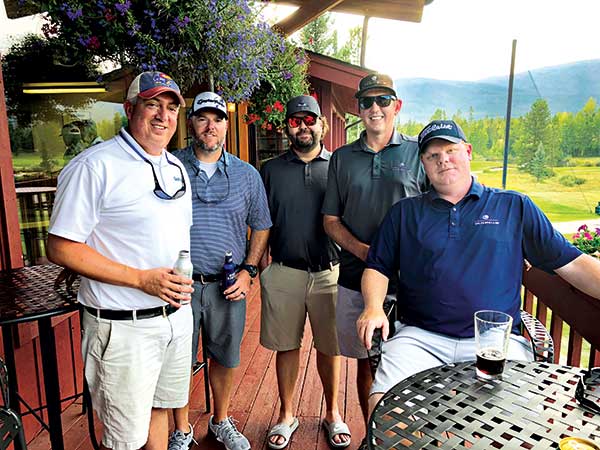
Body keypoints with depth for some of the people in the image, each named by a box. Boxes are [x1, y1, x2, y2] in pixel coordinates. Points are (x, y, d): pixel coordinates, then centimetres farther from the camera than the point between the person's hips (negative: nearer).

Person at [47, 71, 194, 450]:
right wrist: (142, 279, -20)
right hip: (125, 326, -6)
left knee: (159, 407, 23)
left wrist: (182, 278, 4)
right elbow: (61, 248, -16)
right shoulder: (94, 167, -14)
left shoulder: (177, 168, 9)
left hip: (177, 314, 7)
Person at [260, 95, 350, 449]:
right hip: (284, 273, 1)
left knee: (330, 346, 11)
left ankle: (333, 414, 33)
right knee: (286, 346, 12)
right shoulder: (271, 170, 7)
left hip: (330, 272, 0)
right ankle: (287, 416, 31)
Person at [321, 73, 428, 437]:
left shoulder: (418, 152, 3)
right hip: (355, 277, 2)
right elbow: (331, 221, 9)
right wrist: (364, 251, -8)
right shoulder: (342, 158, 9)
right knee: (366, 361, 13)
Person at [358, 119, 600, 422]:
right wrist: (373, 306, -6)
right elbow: (378, 268, 13)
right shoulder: (405, 212, 14)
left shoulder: (515, 207, 12)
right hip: (420, 338, 1)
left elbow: (573, 264, 9)